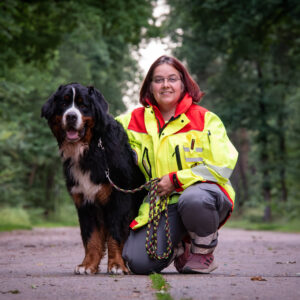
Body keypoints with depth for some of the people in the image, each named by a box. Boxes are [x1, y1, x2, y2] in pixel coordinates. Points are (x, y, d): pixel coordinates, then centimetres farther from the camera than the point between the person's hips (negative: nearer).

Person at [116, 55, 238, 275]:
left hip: (203, 191, -3)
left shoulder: (205, 119, 0)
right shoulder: (138, 120, 10)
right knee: (138, 262, -19)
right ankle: (180, 246, 17)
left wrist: (176, 179, -12)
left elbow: (222, 165, -7)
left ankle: (204, 252, -8)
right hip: (161, 204, 3)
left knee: (193, 199, -42)